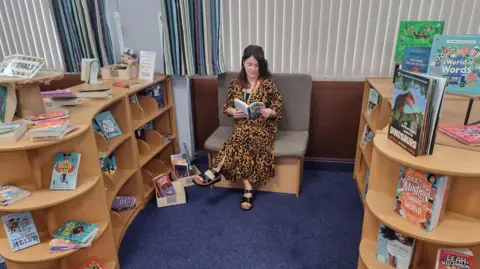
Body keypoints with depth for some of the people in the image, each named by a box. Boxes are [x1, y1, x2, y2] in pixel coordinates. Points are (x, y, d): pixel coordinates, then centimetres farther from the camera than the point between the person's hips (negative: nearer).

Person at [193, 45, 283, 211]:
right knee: (244, 145, -34)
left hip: (263, 127, -2)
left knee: (242, 136, -35)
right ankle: (248, 190, -29)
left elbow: (278, 109, -1)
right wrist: (232, 111, -13)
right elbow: (226, 107, 11)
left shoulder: (268, 83, -2)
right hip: (242, 125, 3)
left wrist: (269, 112, -24)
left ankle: (215, 172, -31)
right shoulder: (235, 83, 6)